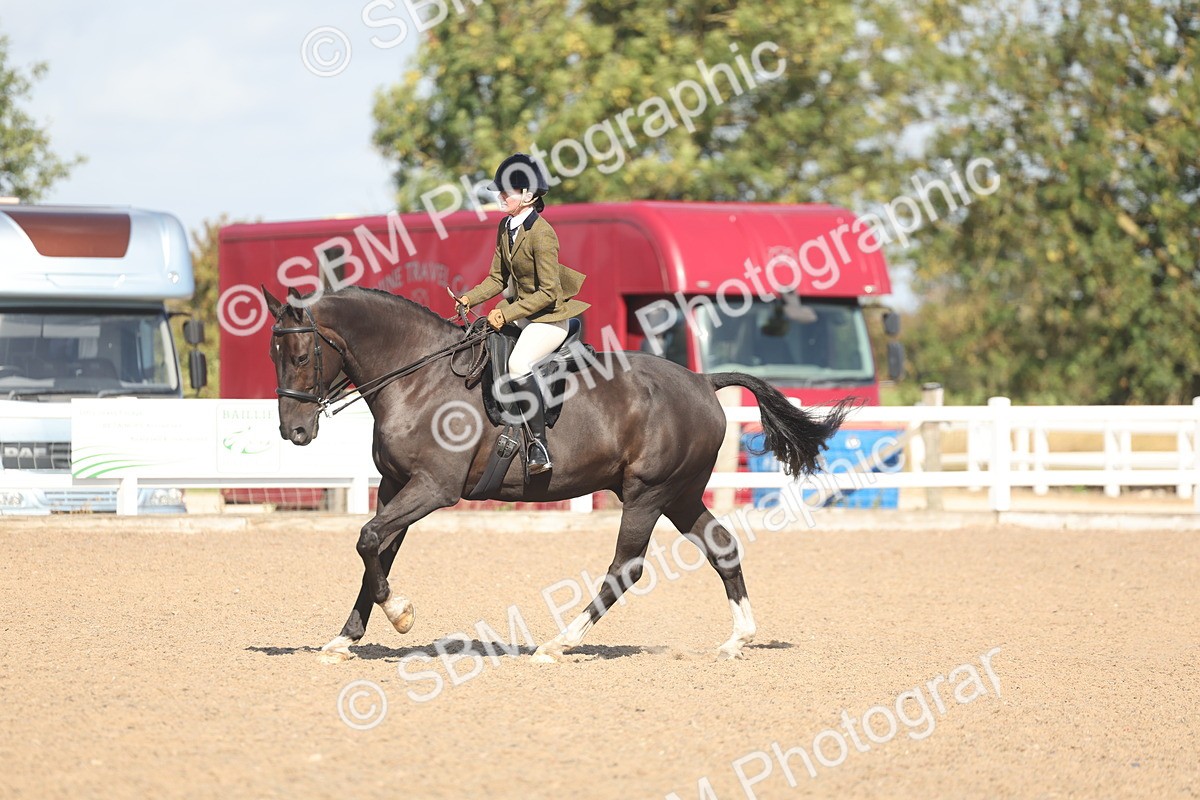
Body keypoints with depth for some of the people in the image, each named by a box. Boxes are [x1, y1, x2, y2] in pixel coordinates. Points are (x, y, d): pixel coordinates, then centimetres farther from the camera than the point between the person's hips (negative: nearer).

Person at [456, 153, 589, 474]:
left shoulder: (541, 234, -22)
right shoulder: (506, 227, 4)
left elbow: (548, 293, -22)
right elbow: (498, 278, 11)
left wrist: (507, 313, -24)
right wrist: (470, 299, -5)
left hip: (549, 317, -10)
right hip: (519, 310, 10)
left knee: (518, 364, -32)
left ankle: (539, 446, -31)